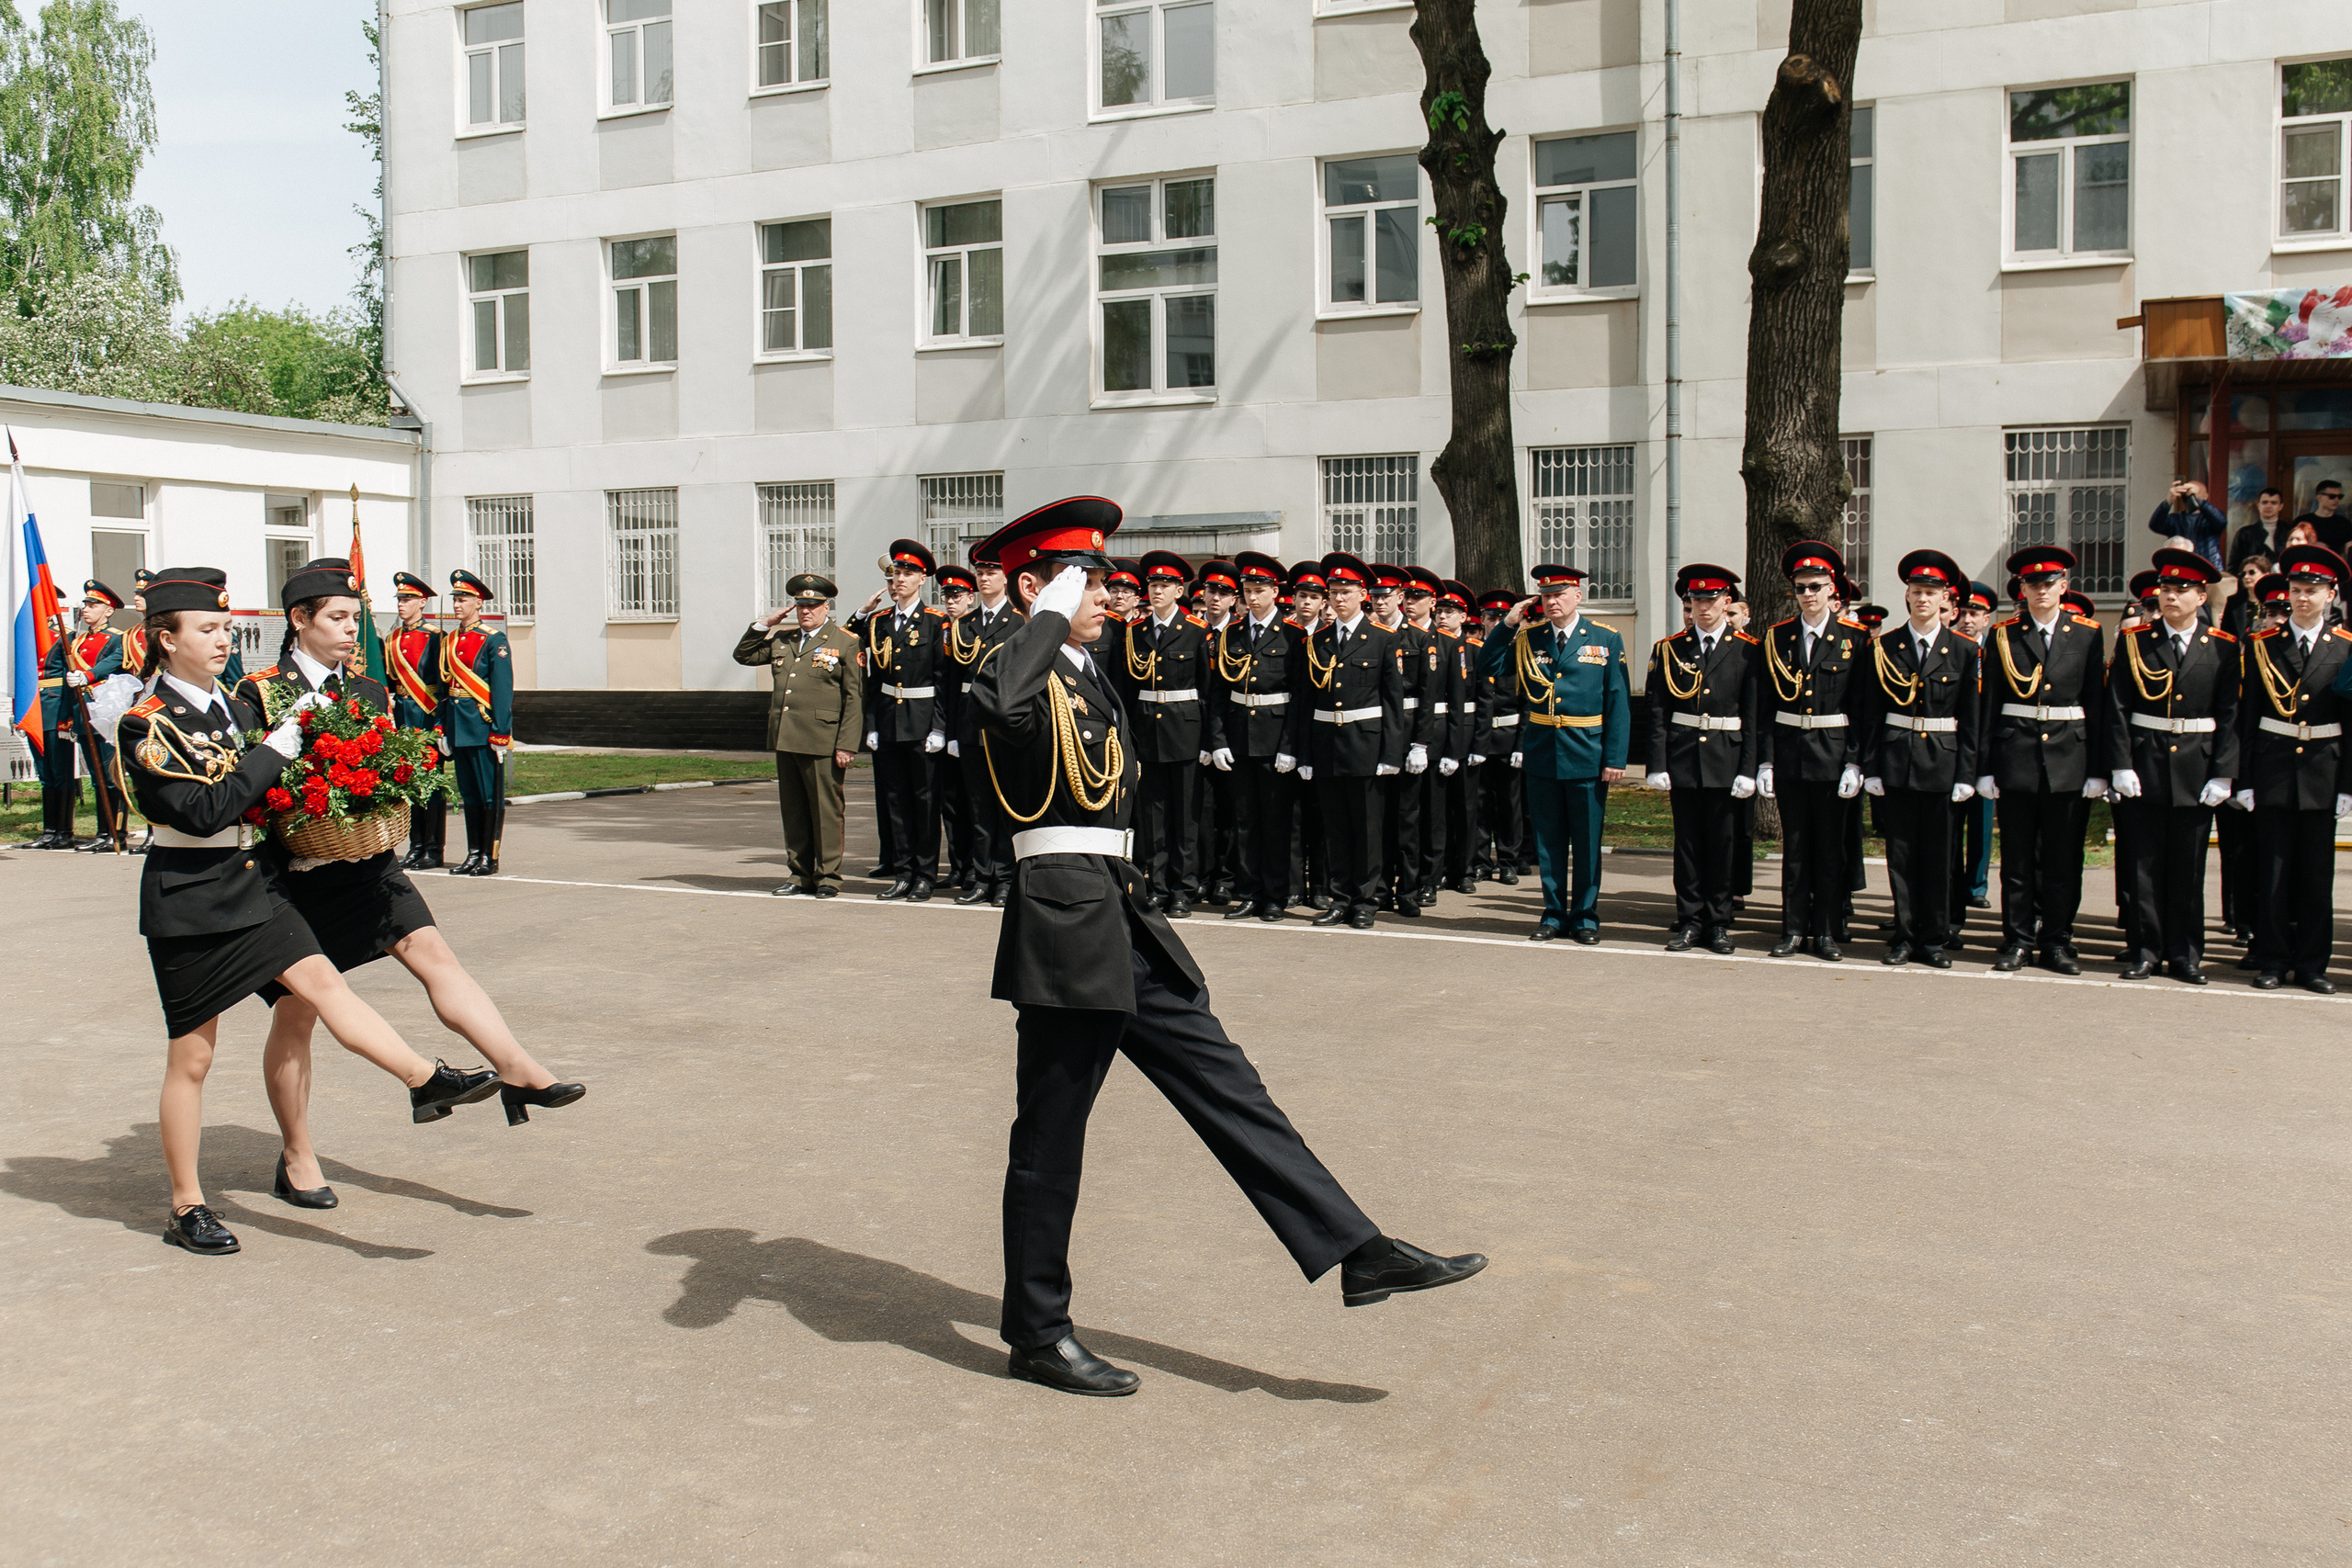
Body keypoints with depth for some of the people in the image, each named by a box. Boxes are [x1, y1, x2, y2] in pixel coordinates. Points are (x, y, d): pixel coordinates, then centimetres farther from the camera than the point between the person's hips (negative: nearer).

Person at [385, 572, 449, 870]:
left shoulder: (435, 637, -6)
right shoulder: (392, 640, 14)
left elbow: (443, 683, -9)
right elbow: (389, 680, 20)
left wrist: (440, 721, -14)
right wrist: (388, 712, 11)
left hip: (428, 717, -7)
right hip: (402, 718, 7)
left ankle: (434, 850, 2)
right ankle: (416, 847, 14)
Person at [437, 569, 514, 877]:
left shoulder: (494, 641, -6)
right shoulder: (448, 642, 14)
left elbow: (503, 690, -10)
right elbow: (444, 687, 17)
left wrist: (500, 732, -15)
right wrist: (442, 728, 12)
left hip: (484, 726, -7)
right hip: (458, 728, 7)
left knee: (490, 793, -1)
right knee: (468, 793, 11)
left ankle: (490, 858, 2)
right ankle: (473, 854, 17)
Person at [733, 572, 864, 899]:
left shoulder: (846, 644, -1)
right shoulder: (781, 640, 17)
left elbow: (855, 698, -5)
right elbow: (743, 655, 25)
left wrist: (846, 745, -12)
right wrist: (764, 625, 10)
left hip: (822, 743, -6)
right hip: (785, 739, 6)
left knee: (827, 810, -2)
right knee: (792, 810, 10)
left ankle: (828, 878, 6)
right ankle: (800, 877, 18)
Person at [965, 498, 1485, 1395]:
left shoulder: (1087, 676, 18)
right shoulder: (1020, 673, -11)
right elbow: (1007, 707, -36)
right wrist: (1052, 615, -25)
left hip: (1120, 917, 9)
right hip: (1065, 917, -9)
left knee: (1224, 1083, 6)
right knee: (1050, 1134, 2)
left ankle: (1356, 1253, 8)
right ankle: (1037, 1337, 15)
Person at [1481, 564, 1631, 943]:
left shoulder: (1606, 640, -1)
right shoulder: (1529, 639, 6)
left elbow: (1619, 703, -2)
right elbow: (1490, 667, 10)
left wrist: (1616, 758, -8)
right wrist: (1508, 624, -1)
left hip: (1587, 756, -2)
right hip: (1542, 753, 3)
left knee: (1587, 841, 5)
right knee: (1548, 839, 9)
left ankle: (1585, 915, 17)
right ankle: (1554, 913, 20)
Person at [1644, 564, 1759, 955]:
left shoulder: (1747, 651, 1)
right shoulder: (1669, 649, 5)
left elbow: (1753, 715, -1)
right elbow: (1657, 713, 2)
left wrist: (1748, 770, -7)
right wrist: (1658, 765, -5)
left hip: (1726, 761, -1)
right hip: (1682, 758, 1)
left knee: (1722, 843, 5)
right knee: (1687, 842, 6)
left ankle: (1718, 923, 15)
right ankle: (1689, 921, 14)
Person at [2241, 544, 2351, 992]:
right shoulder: (2262, 644, 3)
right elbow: (2246, 717, 2)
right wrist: (2243, 780, -3)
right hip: (2272, 767, 0)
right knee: (2272, 871, 3)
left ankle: (2312, 964, 14)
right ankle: (2272, 962, 11)